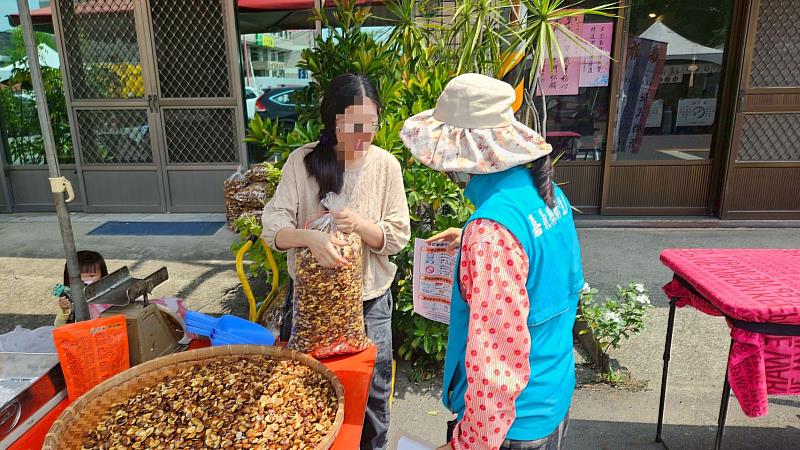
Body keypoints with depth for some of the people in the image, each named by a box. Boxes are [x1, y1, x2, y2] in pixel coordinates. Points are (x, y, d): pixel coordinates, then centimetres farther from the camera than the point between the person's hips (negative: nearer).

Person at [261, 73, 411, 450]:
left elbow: (398, 237, -7)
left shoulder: (385, 165, -8)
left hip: (370, 298, 1)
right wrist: (309, 237, -35)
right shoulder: (303, 161, -10)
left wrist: (361, 225, -26)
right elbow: (272, 227, -15)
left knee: (373, 387, 13)